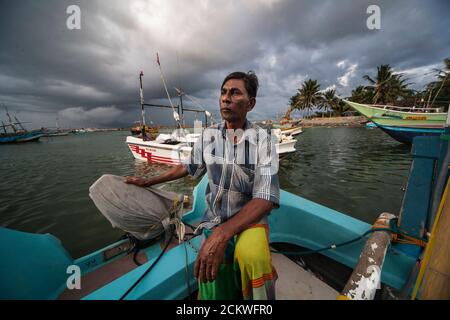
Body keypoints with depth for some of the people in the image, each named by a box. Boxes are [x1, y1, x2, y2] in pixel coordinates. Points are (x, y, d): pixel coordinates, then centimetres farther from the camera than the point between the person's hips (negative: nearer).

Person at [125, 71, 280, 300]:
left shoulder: (263, 140, -14)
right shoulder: (208, 136, -3)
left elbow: (266, 198, -23)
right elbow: (188, 167, 13)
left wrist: (223, 233, -36)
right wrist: (148, 181, 20)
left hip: (249, 219, -2)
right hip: (214, 221, 3)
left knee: (251, 257, -35)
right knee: (213, 292, -7)